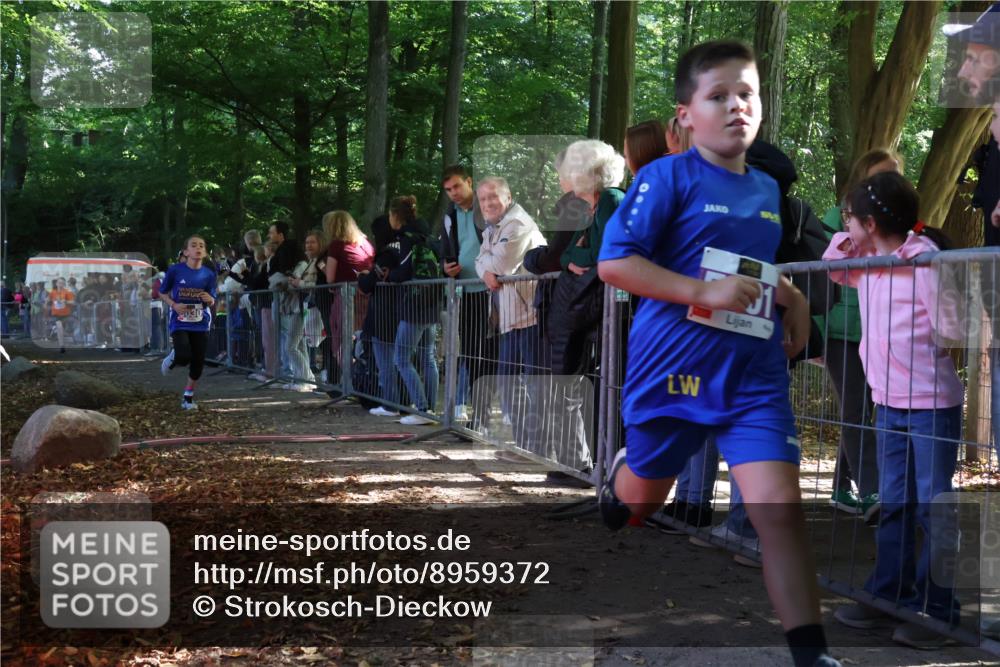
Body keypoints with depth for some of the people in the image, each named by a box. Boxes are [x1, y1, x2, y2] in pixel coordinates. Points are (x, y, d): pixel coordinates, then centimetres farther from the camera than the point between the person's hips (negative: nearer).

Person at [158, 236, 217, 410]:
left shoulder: (208, 274, -1)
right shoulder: (175, 270, -8)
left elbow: (212, 302, 7)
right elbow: (162, 293, 4)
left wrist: (210, 300, -17)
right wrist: (174, 305, -13)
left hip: (200, 324, 3)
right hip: (179, 322, -3)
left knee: (198, 362, 3)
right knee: (184, 357, -21)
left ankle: (188, 397, 22)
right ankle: (172, 359, 17)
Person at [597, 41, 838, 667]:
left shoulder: (769, 190, 10)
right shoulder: (668, 178, -9)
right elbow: (614, 263, -16)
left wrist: (793, 298, 8)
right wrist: (706, 292, -23)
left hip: (755, 374, 3)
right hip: (674, 369, -3)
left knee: (780, 505, -13)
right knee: (646, 496, 19)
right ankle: (619, 477, 58)